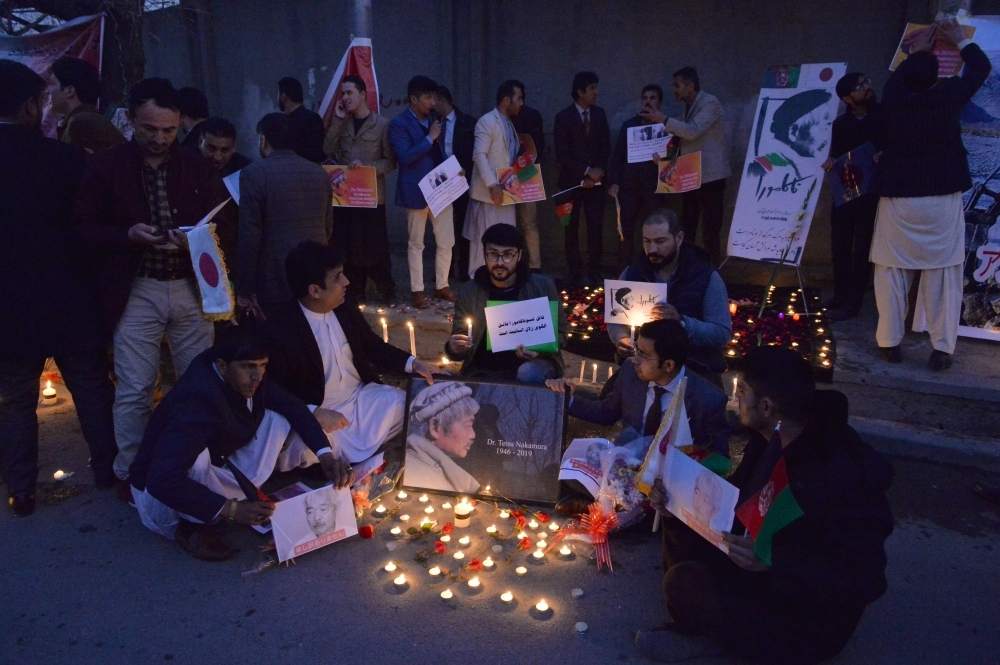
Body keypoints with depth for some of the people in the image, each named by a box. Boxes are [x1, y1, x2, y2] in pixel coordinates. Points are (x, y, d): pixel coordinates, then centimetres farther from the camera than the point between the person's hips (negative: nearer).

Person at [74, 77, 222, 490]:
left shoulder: (197, 168, 9)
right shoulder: (104, 166, 2)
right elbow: (83, 229, 0)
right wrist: (128, 235, -18)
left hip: (191, 288, 3)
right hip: (135, 293, -2)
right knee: (134, 390, 1)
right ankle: (130, 473, 19)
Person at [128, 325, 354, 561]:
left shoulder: (245, 379, -13)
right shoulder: (197, 404, -36)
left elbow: (292, 407, -4)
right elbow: (163, 480, -43)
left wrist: (325, 454, -19)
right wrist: (231, 510, -42)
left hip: (214, 478, 7)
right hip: (160, 495, -7)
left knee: (278, 418, -9)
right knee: (196, 460, -41)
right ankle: (193, 525, -13)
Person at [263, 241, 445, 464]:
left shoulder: (345, 305, -3)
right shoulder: (278, 331, -20)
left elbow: (372, 345, 11)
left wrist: (413, 364, -3)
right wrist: (314, 413, -28)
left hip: (363, 397, 6)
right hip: (320, 415, -6)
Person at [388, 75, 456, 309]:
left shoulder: (433, 119, 13)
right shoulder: (399, 124, -9)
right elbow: (405, 157, -21)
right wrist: (430, 138, -19)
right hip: (416, 191, -6)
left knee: (446, 242, 7)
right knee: (416, 243, 4)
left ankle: (441, 286, 21)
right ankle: (418, 290, 14)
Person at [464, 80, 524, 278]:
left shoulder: (509, 124, 18)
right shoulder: (487, 122, -9)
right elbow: (479, 155, -18)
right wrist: (492, 185, -24)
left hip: (506, 192, 8)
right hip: (490, 192, -8)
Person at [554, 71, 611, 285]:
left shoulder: (600, 114, 7)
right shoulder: (563, 117, -4)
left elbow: (606, 148, 7)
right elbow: (562, 155, -9)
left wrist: (596, 174, -6)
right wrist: (587, 171, -13)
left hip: (596, 180, 2)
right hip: (572, 181, -2)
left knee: (596, 227, -3)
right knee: (572, 228, 2)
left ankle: (594, 271, 5)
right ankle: (575, 272, 9)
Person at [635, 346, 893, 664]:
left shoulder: (844, 473, -30)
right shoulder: (771, 440, -4)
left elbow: (863, 580, -30)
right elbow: (733, 501, 9)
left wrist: (773, 562, -43)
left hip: (806, 621, -8)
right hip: (760, 574, 9)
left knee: (685, 581, -26)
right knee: (679, 519, 1)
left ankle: (707, 638, 6)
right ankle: (697, 628, 1)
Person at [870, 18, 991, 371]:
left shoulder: (893, 99, -2)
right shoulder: (948, 96, -4)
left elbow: (897, 76, 23)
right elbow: (982, 67, 15)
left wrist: (919, 52, 35)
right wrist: (960, 40, 28)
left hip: (898, 199, 1)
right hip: (942, 199, 0)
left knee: (892, 272, 8)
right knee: (943, 273, 4)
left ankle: (890, 342, 11)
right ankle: (942, 348, 5)